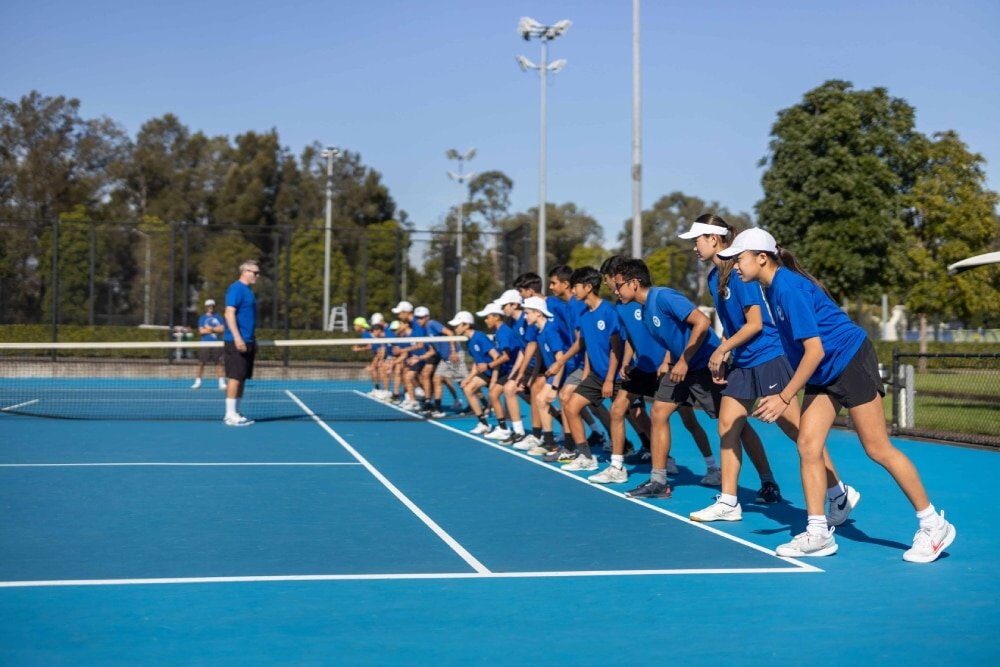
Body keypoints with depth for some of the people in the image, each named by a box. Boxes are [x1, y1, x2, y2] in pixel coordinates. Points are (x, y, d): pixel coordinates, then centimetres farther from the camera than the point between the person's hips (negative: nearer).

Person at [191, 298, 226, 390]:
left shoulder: (217, 317, 11)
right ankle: (197, 382, 7)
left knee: (219, 363, -3)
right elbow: (201, 331, -4)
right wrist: (215, 329, -6)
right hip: (205, 343, -1)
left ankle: (222, 383, -1)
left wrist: (210, 328, -8)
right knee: (201, 363, -1)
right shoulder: (202, 318, 7)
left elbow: (222, 329, 1)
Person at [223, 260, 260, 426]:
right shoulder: (236, 288, -10)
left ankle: (235, 413, 15)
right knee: (235, 377, -9)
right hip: (236, 342, -10)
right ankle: (230, 415, -6)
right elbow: (229, 313, -19)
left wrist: (253, 341, 23)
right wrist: (237, 337, -25)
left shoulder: (248, 291, 19)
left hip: (247, 342, 10)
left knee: (242, 379, 10)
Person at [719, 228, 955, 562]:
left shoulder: (788, 286, -22)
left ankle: (933, 525, 7)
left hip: (851, 360, -9)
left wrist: (785, 398, -20)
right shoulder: (772, 287, 7)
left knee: (878, 449, -5)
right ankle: (818, 533, 3)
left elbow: (815, 350, -24)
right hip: (822, 373, 9)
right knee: (807, 446, -1)